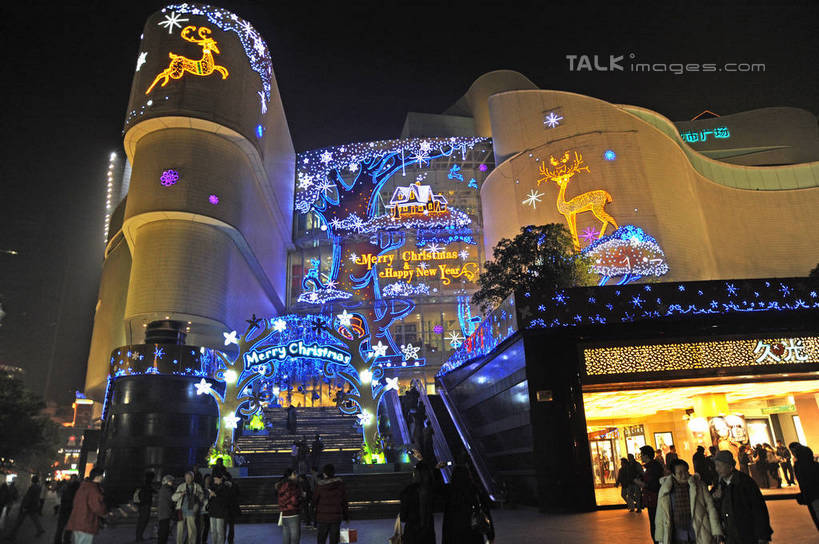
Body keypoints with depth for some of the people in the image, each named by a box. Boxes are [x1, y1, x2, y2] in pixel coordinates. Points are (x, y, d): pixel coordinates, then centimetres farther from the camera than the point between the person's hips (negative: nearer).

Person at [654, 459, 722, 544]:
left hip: (699, 537, -1)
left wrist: (716, 533, -8)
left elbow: (710, 508, -2)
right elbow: (660, 516, 5)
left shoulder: (699, 485, -3)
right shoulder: (665, 490, -2)